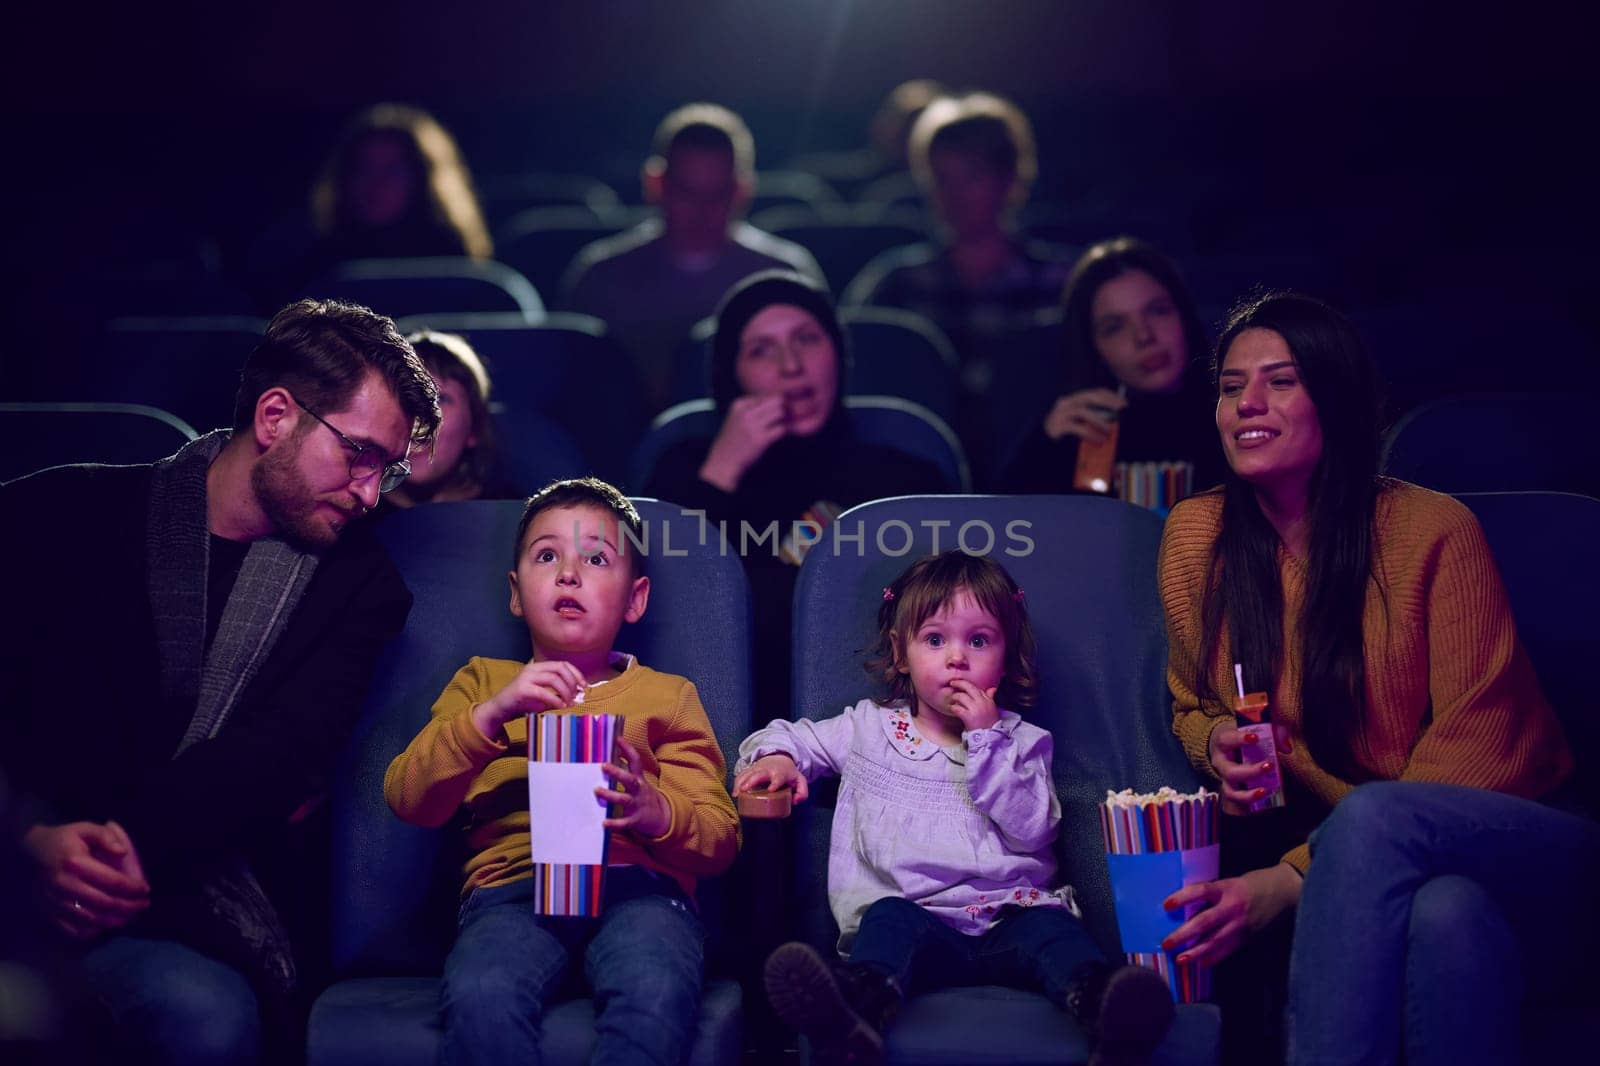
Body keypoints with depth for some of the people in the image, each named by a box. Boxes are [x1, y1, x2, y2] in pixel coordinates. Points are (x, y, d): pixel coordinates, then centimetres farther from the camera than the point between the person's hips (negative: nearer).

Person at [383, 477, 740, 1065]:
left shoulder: (667, 695, 24)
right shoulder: (482, 682, 26)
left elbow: (721, 839, 13)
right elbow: (407, 799, 9)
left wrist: (654, 812, -10)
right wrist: (492, 713, -7)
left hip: (638, 883, 0)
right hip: (514, 881, 0)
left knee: (656, 995, -37)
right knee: (479, 999, -36)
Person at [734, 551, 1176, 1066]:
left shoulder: (1020, 742, 19)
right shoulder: (870, 728, 23)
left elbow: (1033, 829, 3)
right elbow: (792, 736, 28)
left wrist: (987, 742, -3)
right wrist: (775, 757, 3)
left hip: (1011, 914, 0)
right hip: (916, 915, 0)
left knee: (1049, 926, -32)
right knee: (891, 918, -34)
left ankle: (1107, 1012, -63)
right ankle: (857, 1010, -66)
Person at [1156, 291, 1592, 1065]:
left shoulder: (1434, 532, -9)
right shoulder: (1195, 537, 2)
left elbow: (1478, 750, -14)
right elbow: (1190, 707, 19)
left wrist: (1294, 877, -25)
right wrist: (1216, 741, -9)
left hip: (1523, 852, -2)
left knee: (1371, 818, -38)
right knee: (1443, 907, -37)